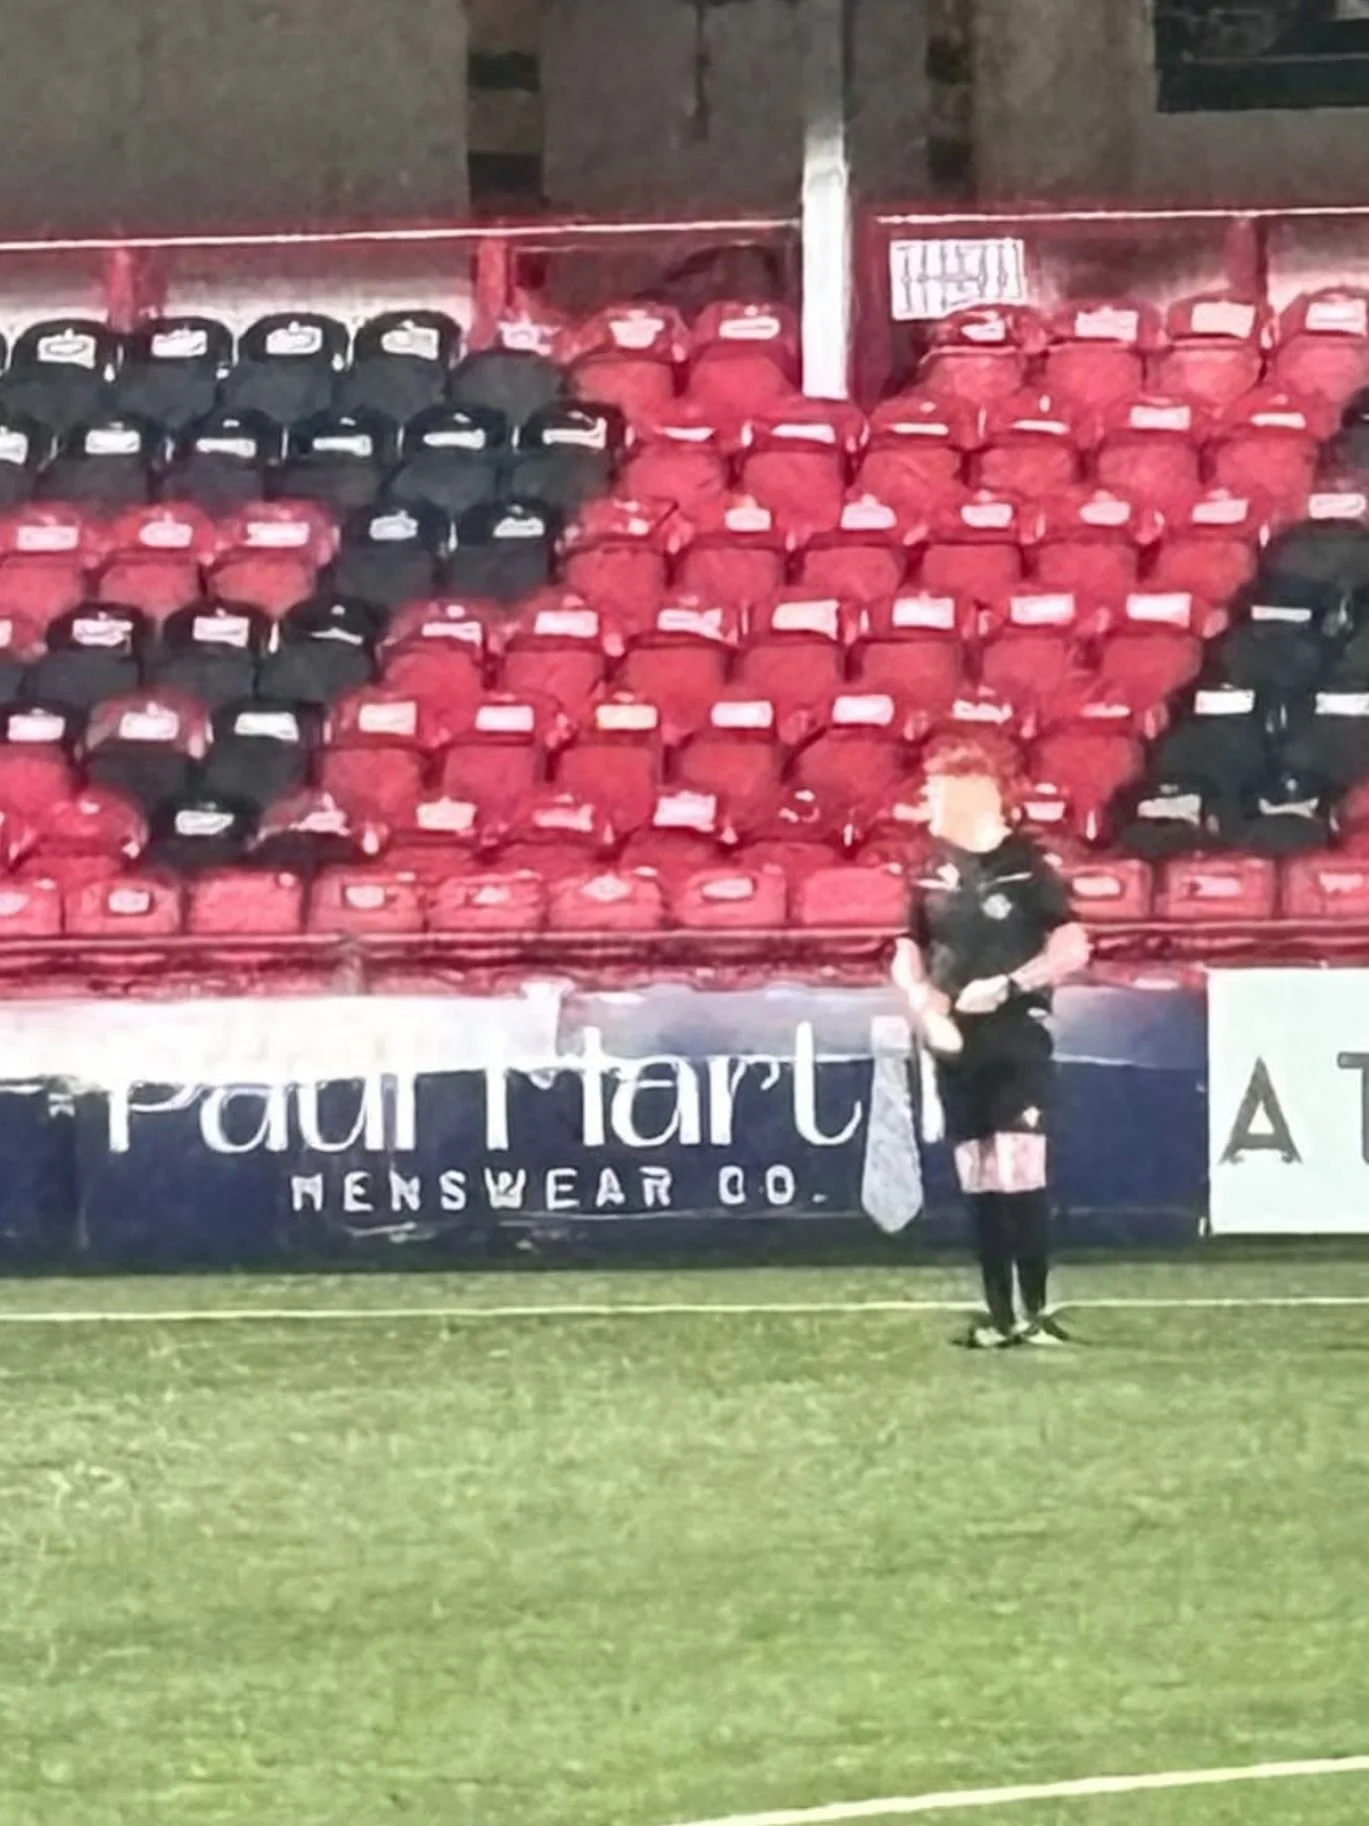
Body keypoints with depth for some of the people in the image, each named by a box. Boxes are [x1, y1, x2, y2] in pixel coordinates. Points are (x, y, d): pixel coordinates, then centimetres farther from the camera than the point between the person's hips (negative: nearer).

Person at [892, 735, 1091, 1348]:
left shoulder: (1026, 864, -6)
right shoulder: (933, 870, 10)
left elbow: (1073, 948, -9)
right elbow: (908, 952, 15)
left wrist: (1009, 986, -18)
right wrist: (922, 1001, -5)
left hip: (1017, 1042, -5)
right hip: (958, 1046, 5)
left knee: (1021, 1177, -12)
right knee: (977, 1184, 6)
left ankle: (1035, 1312, -8)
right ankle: (1000, 1315, 10)